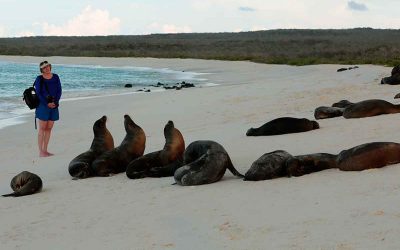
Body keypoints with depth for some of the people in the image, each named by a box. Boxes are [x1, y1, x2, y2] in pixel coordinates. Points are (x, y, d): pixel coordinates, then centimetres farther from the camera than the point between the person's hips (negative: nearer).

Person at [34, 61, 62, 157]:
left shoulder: (56, 77, 8)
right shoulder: (39, 79, -3)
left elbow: (59, 91, 5)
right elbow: (38, 93, -7)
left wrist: (55, 102, -8)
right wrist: (47, 104, -13)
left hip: (54, 105, 4)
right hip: (43, 105, -4)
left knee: (49, 128, 6)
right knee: (42, 128, -5)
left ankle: (45, 150, 12)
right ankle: (41, 151, -5)